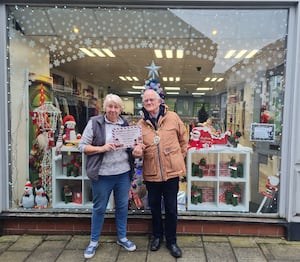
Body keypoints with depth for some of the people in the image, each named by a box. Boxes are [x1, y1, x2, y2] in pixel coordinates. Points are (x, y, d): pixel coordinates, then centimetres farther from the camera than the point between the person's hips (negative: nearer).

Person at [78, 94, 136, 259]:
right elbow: (82, 146, -7)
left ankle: (122, 238, 35)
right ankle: (94, 241, 30)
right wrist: (102, 148, -20)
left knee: (122, 206, 16)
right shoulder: (94, 122, -7)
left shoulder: (126, 124, 6)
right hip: (102, 174, -3)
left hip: (123, 173, 4)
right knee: (99, 208, 11)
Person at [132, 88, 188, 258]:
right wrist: (137, 151, -15)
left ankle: (171, 241, 29)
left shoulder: (172, 117, -3)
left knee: (171, 208, 9)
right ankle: (157, 236, 40)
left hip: (171, 171, -2)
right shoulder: (141, 124, 2)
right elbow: (138, 146, 8)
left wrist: (180, 156, 7)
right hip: (151, 173, 2)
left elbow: (183, 138, 7)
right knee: (154, 207, 18)